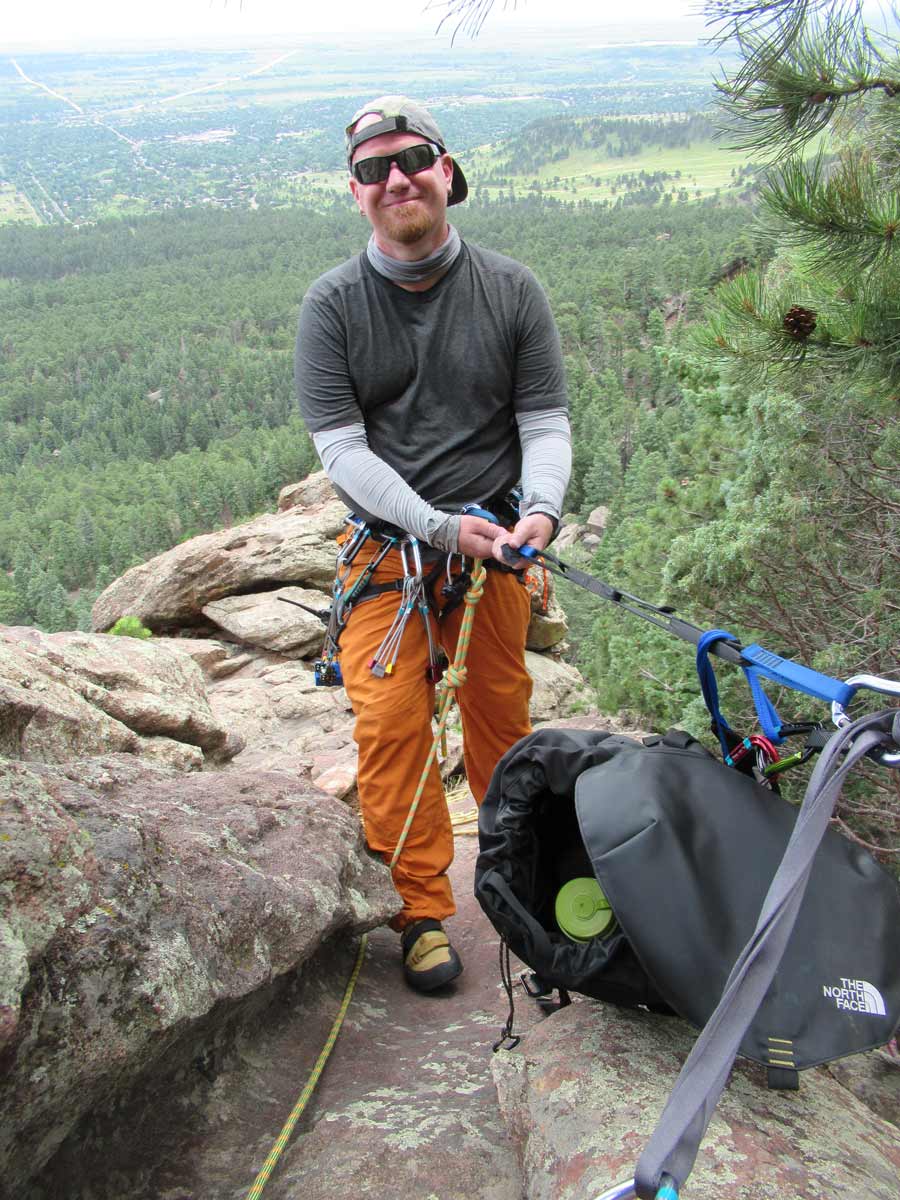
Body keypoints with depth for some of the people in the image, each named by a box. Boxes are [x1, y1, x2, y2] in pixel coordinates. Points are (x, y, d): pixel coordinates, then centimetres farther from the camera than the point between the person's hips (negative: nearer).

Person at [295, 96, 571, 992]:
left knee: (501, 716, 12)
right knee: (388, 723, -9)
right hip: (387, 549, -1)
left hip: (495, 545, 1)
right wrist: (440, 526, -22)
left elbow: (547, 423, 0)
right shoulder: (331, 306, -4)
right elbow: (341, 449, -10)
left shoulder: (511, 290, 0)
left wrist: (540, 509, -21)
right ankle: (422, 906, 5)